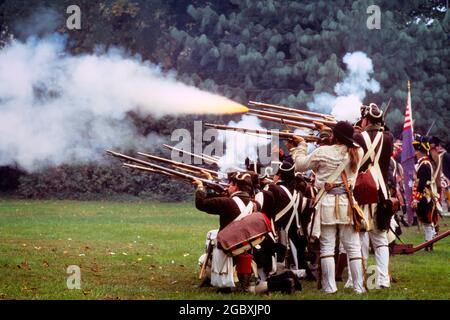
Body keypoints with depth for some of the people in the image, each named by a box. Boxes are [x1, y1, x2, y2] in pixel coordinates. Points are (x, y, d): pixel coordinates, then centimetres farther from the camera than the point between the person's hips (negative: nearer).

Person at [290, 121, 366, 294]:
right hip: (347, 203, 2)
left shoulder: (322, 152, -10)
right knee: (353, 247, 7)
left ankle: (330, 287, 4)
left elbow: (300, 165, 3)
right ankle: (359, 286, 7)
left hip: (327, 202, -2)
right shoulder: (357, 152, -3)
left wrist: (301, 145, 18)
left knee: (327, 247, 5)